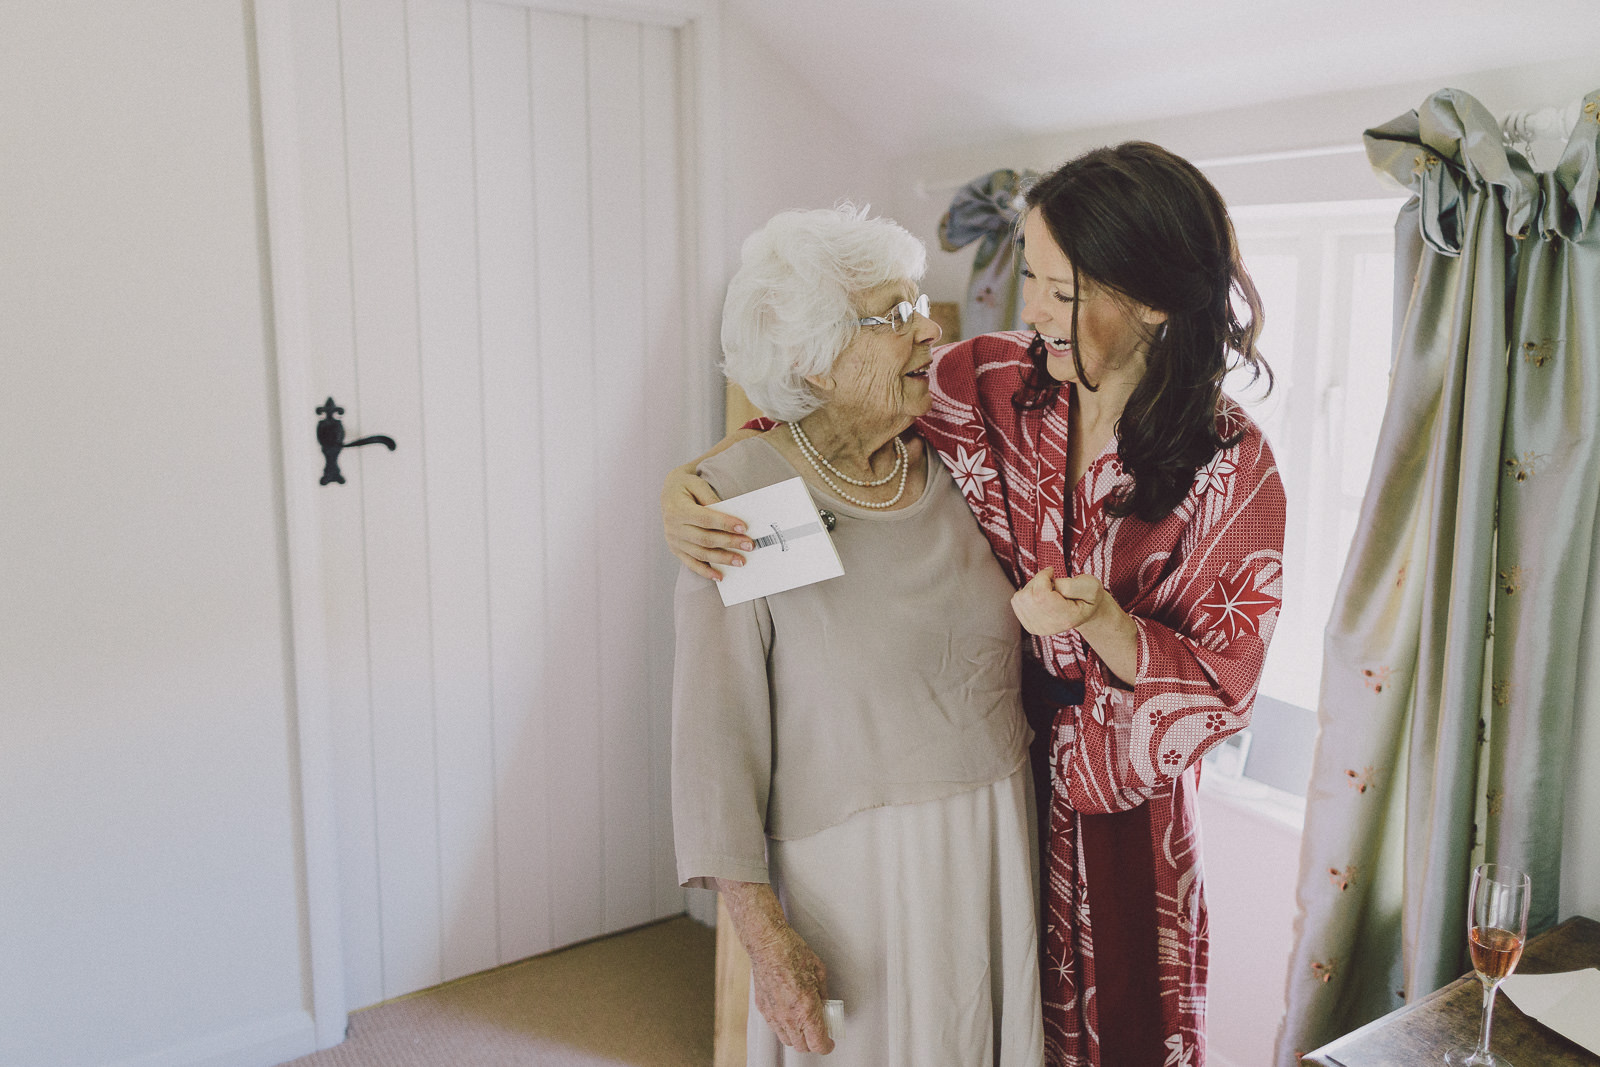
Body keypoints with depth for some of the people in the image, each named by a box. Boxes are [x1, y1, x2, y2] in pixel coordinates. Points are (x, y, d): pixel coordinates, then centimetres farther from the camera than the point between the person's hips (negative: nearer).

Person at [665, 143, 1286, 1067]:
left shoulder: (1234, 467, -15)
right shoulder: (987, 384, -10)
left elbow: (1223, 686, -12)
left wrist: (1104, 625, -30)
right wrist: (695, 483, -17)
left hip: (1117, 809, -1)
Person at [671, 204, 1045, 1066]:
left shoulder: (953, 466, 0)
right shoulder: (742, 499, -15)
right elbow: (717, 731, -15)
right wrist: (765, 937, -17)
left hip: (993, 855, 5)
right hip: (854, 865, -5)